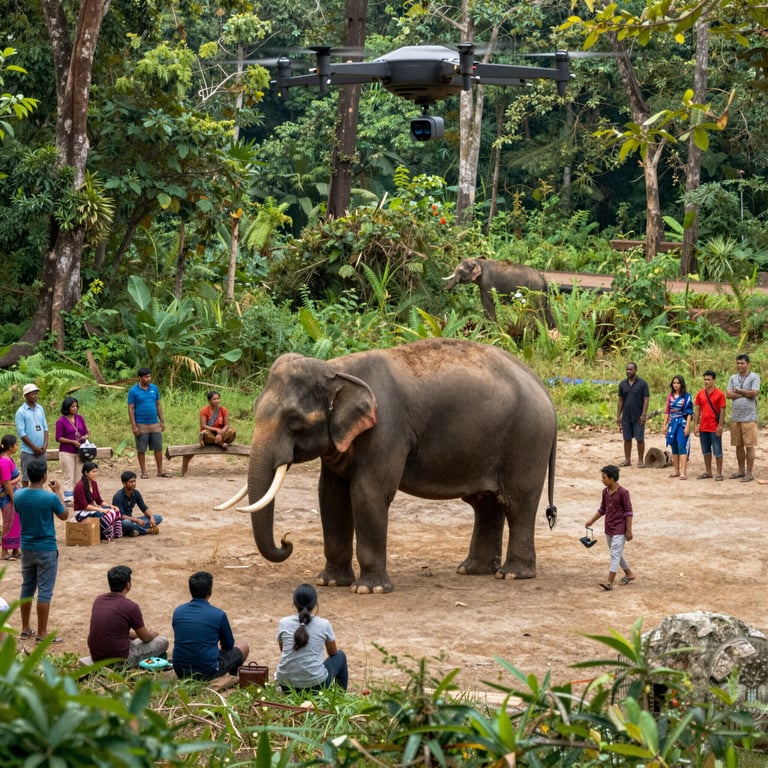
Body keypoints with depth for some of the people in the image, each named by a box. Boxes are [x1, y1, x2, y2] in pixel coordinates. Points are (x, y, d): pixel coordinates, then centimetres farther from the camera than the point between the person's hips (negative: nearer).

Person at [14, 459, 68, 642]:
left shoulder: (18, 495, -6)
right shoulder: (50, 498, -20)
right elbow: (64, 516, -3)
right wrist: (58, 492, 4)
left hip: (26, 548, 5)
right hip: (46, 550, -5)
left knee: (27, 588, 16)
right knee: (45, 591, 0)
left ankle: (25, 629, 24)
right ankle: (41, 634, 3)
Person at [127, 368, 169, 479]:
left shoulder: (154, 388, 5)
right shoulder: (133, 391, -7)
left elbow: (158, 405, 12)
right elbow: (131, 409, -7)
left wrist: (162, 421, 7)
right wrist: (134, 426, -13)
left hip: (155, 424, 4)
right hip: (141, 425, -4)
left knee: (158, 448, 6)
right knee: (141, 450, 4)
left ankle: (160, 471, 13)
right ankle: (143, 472, 13)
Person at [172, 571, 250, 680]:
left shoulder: (178, 611, 0)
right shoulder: (218, 615, -12)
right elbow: (228, 645, 4)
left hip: (180, 671, 5)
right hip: (207, 673, -5)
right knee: (244, 647, 21)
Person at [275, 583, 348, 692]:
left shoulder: (283, 623, -1)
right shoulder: (324, 624, -5)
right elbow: (333, 653, 14)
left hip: (286, 685, 3)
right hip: (315, 684, -3)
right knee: (340, 656, 28)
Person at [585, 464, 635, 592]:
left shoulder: (622, 492, -15)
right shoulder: (605, 492, 6)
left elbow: (628, 512, -13)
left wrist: (629, 530, -13)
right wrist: (591, 520, 12)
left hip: (619, 529, -8)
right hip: (609, 529, 8)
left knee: (615, 554, -10)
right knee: (617, 554, 17)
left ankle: (610, 582, -14)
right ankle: (629, 574, 34)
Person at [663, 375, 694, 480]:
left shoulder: (686, 396, -5)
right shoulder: (670, 396, 10)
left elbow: (689, 412, -7)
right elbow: (667, 411, 14)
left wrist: (687, 426, -14)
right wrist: (665, 425, 9)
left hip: (682, 424, -6)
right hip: (672, 423, 6)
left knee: (682, 447, -13)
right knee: (674, 448, 10)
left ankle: (683, 472, -17)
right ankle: (676, 471, 19)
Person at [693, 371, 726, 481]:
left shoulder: (719, 394, -5)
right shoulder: (700, 394, 7)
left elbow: (722, 411, -7)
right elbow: (697, 410, 9)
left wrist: (720, 426, -13)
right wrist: (696, 425, 2)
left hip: (715, 428, -5)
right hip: (703, 427, 5)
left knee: (717, 451, 0)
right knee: (705, 451, 12)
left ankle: (719, 473, 5)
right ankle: (708, 472, 22)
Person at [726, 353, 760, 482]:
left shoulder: (754, 377, -3)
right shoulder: (733, 378, 11)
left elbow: (754, 393, -15)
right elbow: (728, 394, -1)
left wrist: (739, 391, -4)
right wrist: (745, 394, -8)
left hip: (749, 417, -5)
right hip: (735, 417, 5)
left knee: (749, 446, -2)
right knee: (738, 446, 11)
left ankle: (749, 473, 1)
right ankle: (741, 471, 21)